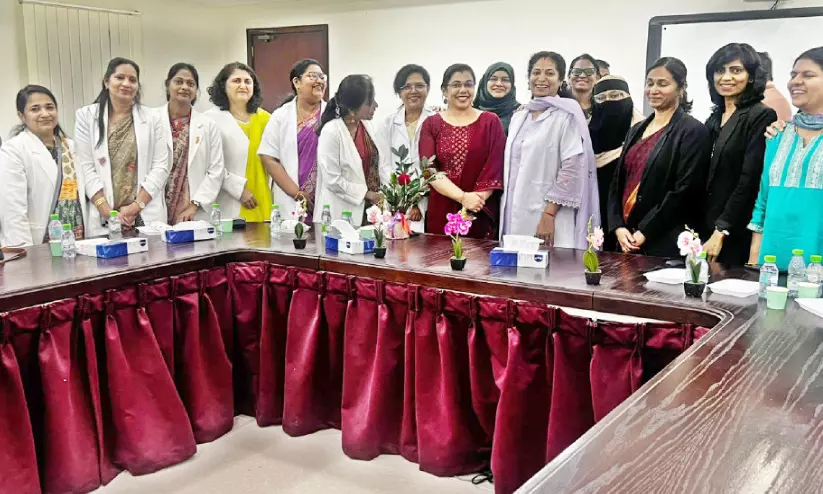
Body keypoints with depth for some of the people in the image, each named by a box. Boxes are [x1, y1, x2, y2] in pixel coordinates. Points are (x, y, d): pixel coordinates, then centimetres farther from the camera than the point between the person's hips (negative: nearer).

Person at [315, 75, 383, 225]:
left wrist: (382, 196, 0)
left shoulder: (368, 126, 5)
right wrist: (366, 194, -11)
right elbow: (333, 181, -16)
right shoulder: (331, 132, -15)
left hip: (370, 207, 6)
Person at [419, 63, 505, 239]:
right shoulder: (431, 124, 6)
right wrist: (463, 196, -16)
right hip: (441, 213, 1)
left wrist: (478, 198, -17)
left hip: (481, 214, 0)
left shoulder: (490, 122, 5)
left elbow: (495, 167, -2)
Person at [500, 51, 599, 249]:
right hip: (516, 217, 6)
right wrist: (506, 210, 13)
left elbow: (572, 170, -12)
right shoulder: (518, 118, 14)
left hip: (548, 218, -6)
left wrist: (549, 214, -17)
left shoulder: (567, 115, -4)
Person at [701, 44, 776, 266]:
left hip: (737, 236, -6)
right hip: (705, 229, 6)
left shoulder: (761, 116, -7)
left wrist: (721, 231, -17)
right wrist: (699, 231, 6)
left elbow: (750, 180, -14)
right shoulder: (714, 118, 14)